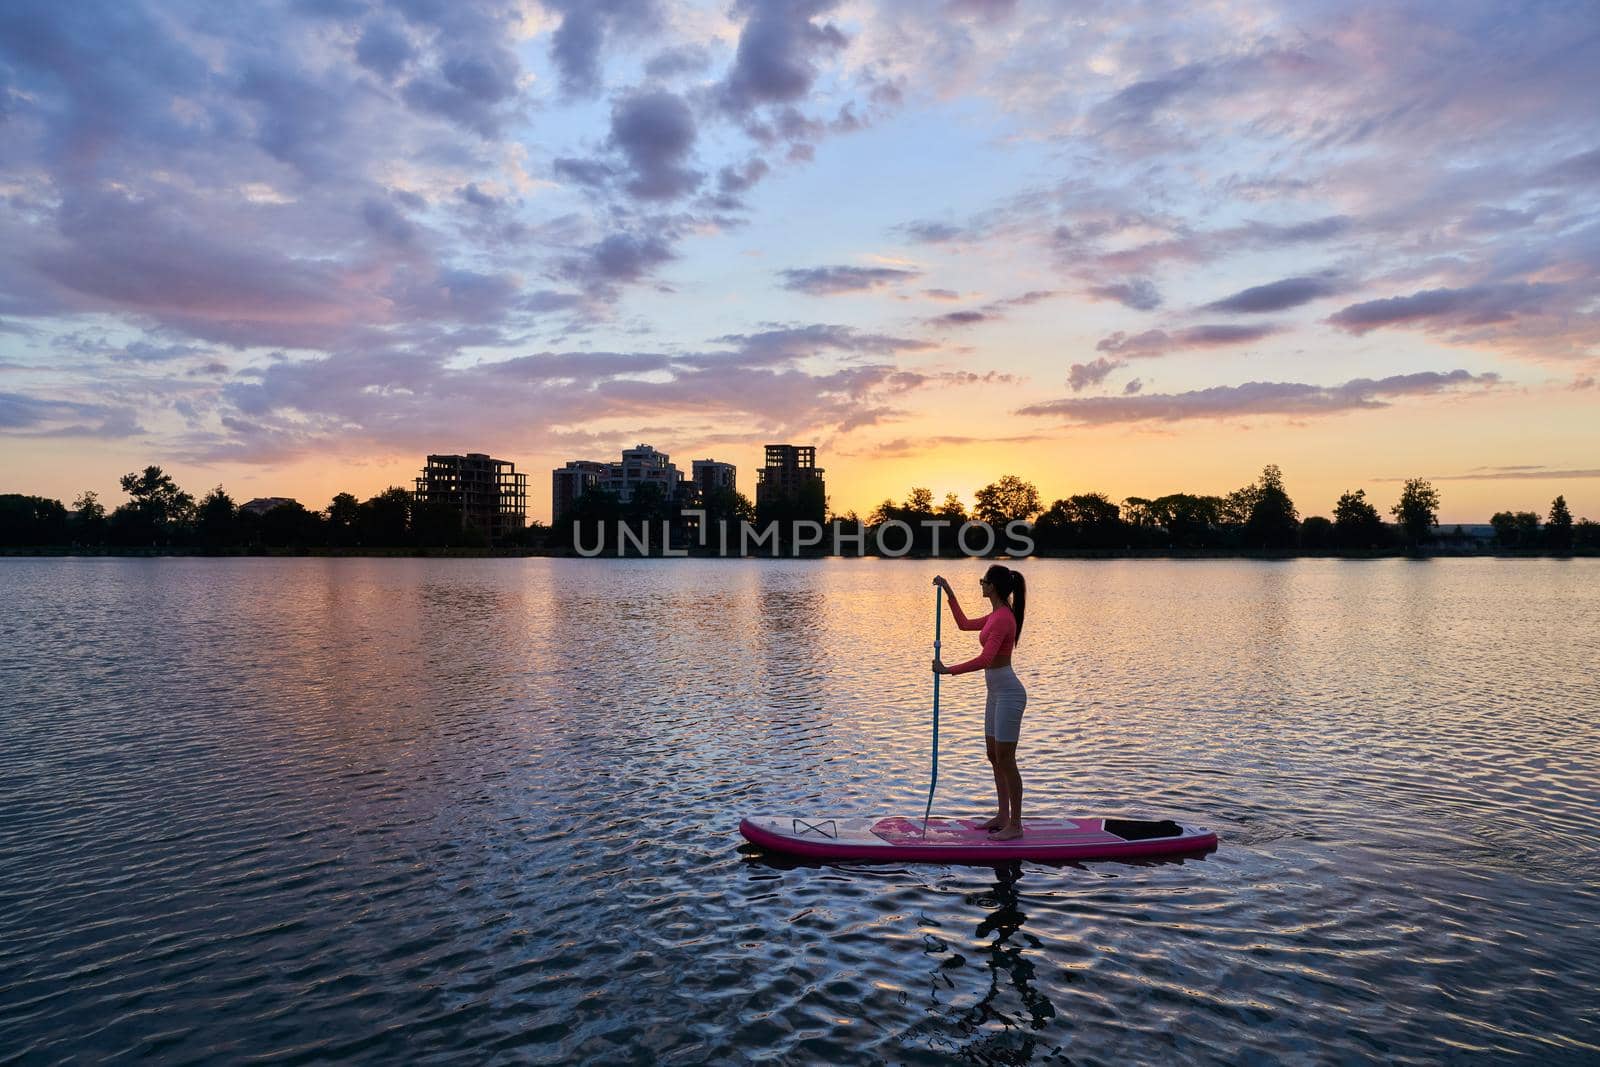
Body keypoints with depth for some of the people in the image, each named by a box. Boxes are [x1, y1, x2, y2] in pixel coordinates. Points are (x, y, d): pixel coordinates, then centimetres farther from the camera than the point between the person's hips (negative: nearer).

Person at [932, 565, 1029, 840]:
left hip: (1008, 693, -10)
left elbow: (984, 659, -29)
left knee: (1005, 760, -3)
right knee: (994, 756, 17)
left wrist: (948, 670, -22)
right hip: (997, 693, 10)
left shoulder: (1002, 618, -20)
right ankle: (1003, 816, 27)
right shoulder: (997, 615, 10)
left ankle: (1015, 825, 7)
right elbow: (965, 624, 27)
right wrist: (949, 593, 25)